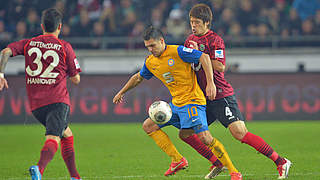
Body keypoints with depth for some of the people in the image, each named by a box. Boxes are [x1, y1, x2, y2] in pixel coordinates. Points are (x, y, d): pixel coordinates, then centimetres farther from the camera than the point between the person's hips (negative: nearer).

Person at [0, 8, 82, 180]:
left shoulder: (28, 43, 12)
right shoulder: (65, 47, 4)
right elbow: (76, 79, 8)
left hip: (35, 104, 5)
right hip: (58, 101, -5)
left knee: (66, 134, 24)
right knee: (53, 138, -20)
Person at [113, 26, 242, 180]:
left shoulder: (177, 52, -14)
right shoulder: (150, 62, 9)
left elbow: (204, 57, -16)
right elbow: (138, 77, 29)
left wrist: (210, 83, -23)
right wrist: (122, 92, 36)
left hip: (192, 101, -8)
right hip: (176, 104, 8)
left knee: (204, 136, -21)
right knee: (148, 126, 5)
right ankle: (178, 160, 5)